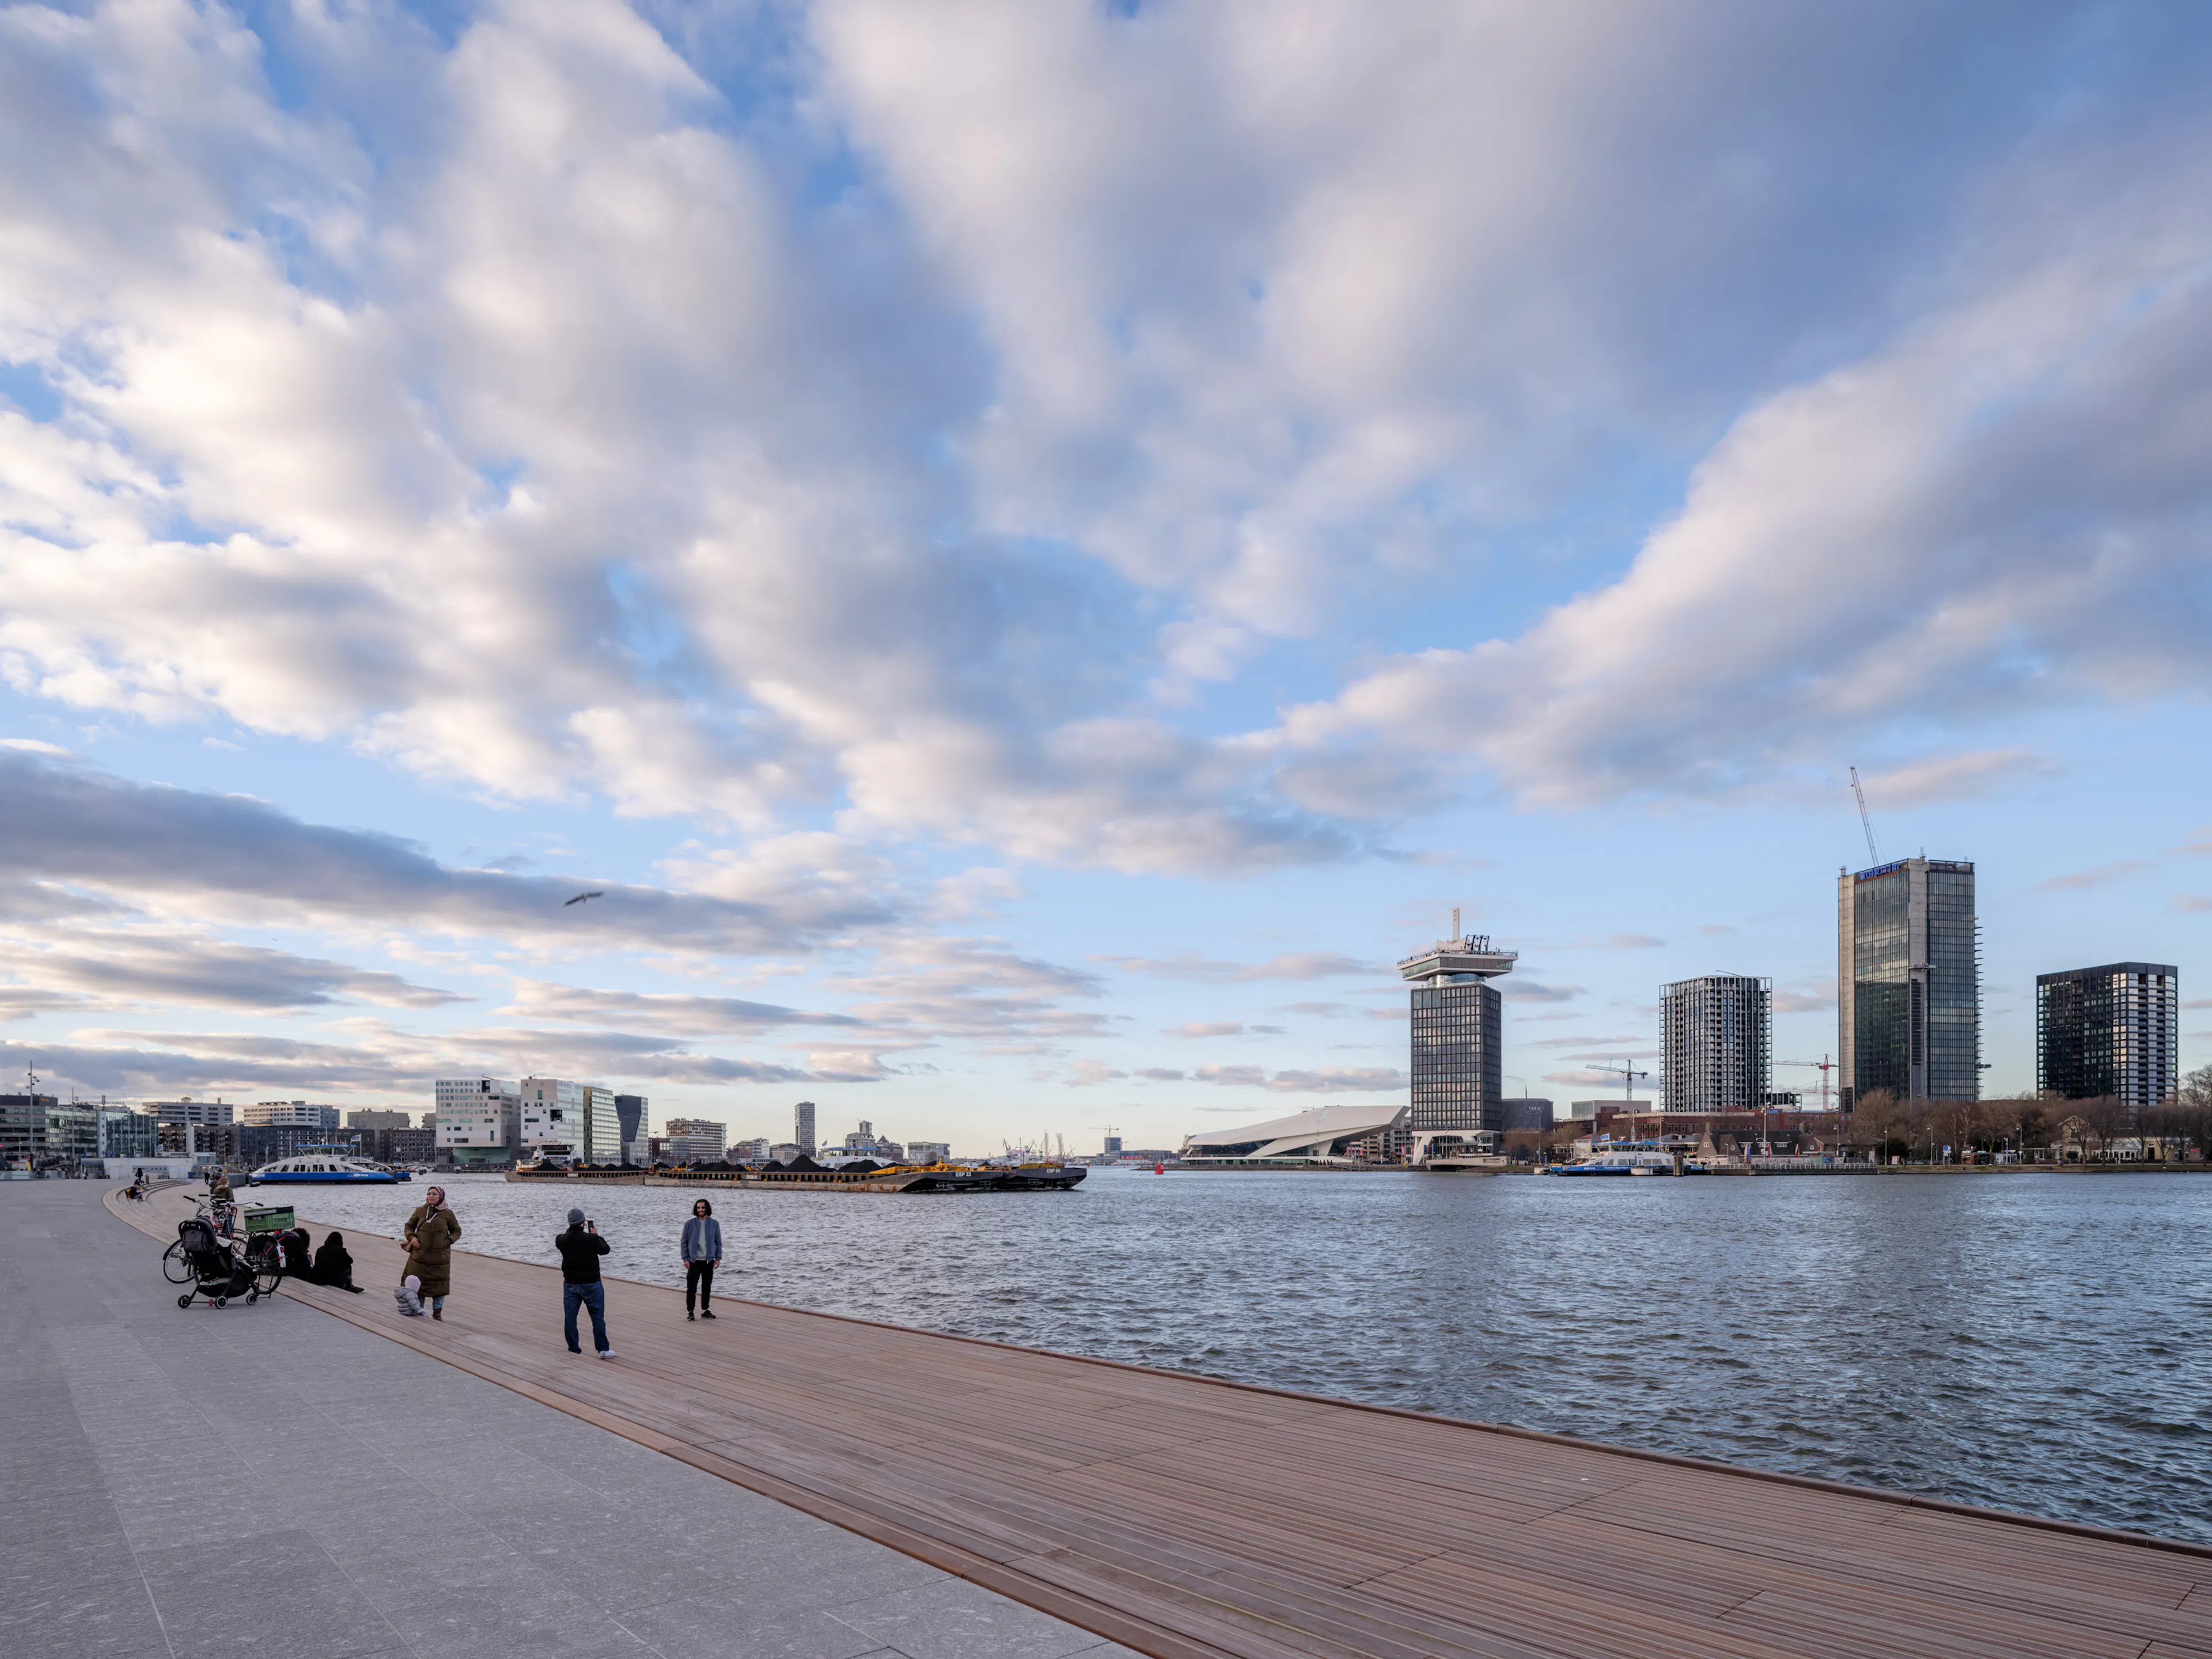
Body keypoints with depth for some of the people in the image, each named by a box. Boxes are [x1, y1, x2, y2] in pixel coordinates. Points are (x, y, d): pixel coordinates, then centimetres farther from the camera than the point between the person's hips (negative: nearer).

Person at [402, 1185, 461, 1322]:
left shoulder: (448, 1214, 0)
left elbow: (457, 1231, 8)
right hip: (420, 1255, 1)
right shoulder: (420, 1211, 3)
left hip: (440, 1257, -1)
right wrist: (411, 1237, -4)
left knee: (439, 1284, 5)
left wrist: (448, 1241, -9)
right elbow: (409, 1226, 15)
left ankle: (437, 1312, 17)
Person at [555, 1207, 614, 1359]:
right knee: (598, 1318, 6)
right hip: (591, 1284, -3)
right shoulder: (591, 1239, -19)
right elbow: (605, 1250, -1)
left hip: (570, 1284, 3)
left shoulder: (562, 1240, -9)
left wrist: (573, 1229, 17)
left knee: (570, 1318, 13)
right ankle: (603, 1349, 7)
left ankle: (574, 1349, 19)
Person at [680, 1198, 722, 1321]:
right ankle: (690, 1312, 5)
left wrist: (718, 1258, 0)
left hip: (709, 1261, 2)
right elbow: (684, 1242, 2)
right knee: (691, 1288, -4)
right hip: (694, 1261, -2)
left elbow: (718, 1242, 7)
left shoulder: (714, 1224, 3)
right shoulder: (689, 1224, 0)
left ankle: (705, 1310, 19)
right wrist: (685, 1259, -6)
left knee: (707, 1288, 8)